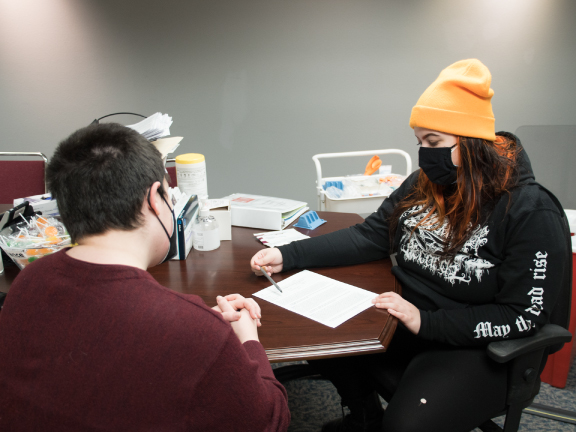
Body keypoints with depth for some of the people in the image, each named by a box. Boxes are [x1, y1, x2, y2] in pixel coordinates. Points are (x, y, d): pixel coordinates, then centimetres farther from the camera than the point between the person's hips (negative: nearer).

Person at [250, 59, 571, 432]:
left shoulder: (532, 212, -17)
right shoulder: (423, 185, 2)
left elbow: (525, 316, -17)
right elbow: (370, 237, 2)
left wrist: (426, 322, -24)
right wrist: (287, 256, -8)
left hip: (474, 347, -6)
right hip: (401, 321, 6)